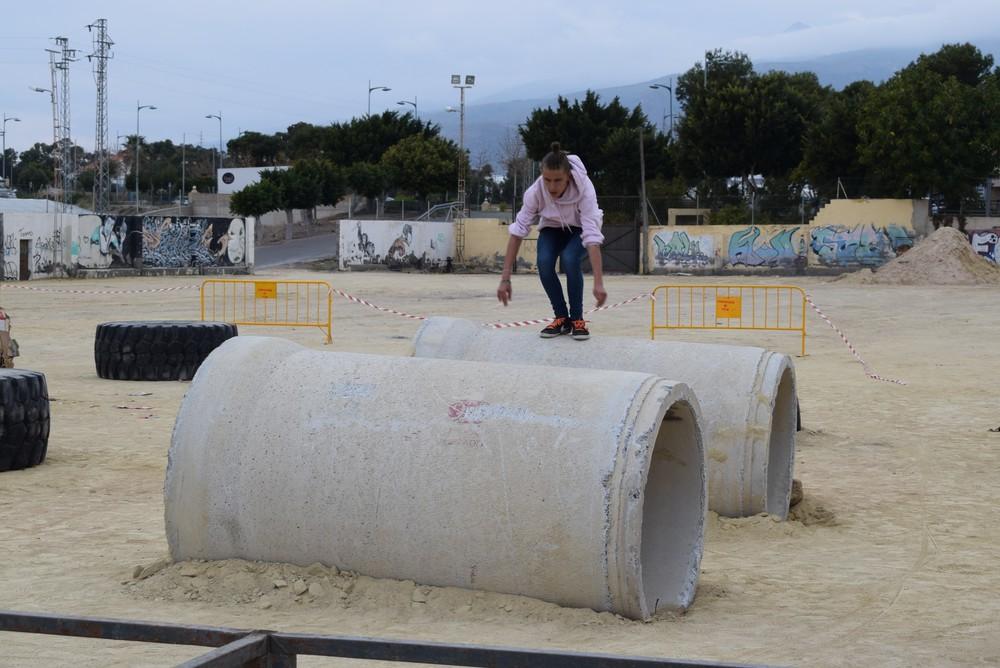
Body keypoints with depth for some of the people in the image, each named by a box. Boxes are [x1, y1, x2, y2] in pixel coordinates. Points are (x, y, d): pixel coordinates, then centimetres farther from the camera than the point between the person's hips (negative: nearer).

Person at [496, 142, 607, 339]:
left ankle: (577, 319, -12)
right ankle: (561, 318, -5)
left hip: (579, 229, -2)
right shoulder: (536, 190, -32)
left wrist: (598, 283, -49)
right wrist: (505, 278, -34)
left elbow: (592, 234, -42)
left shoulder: (584, 188, -38)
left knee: (569, 260, -32)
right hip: (552, 227, 2)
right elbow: (518, 231, -29)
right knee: (544, 262, -27)